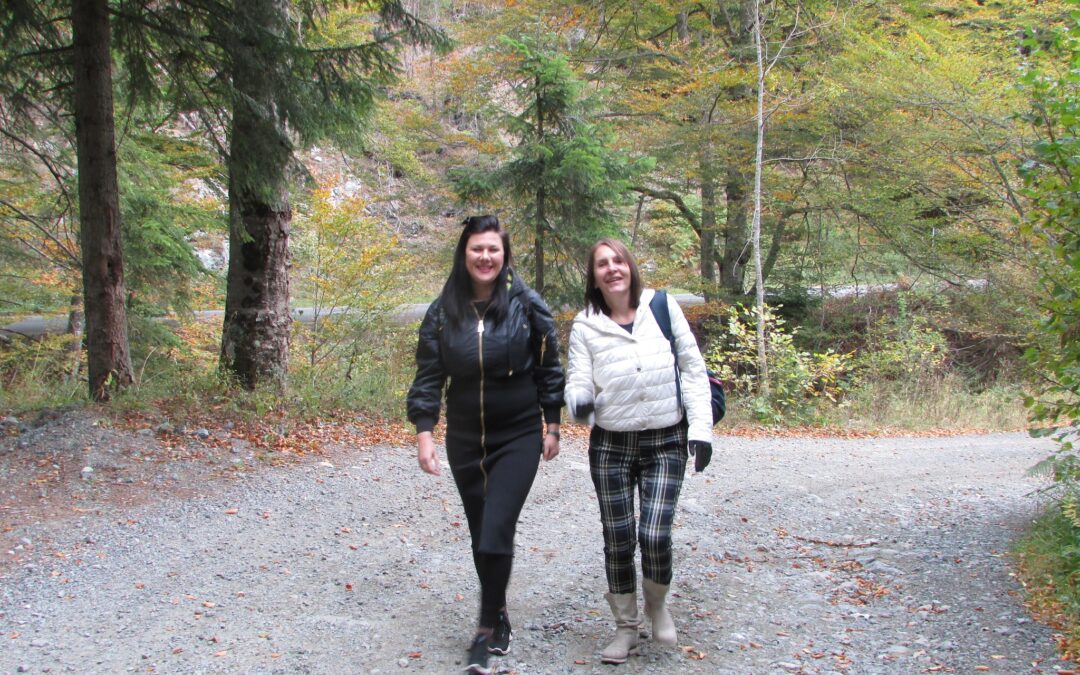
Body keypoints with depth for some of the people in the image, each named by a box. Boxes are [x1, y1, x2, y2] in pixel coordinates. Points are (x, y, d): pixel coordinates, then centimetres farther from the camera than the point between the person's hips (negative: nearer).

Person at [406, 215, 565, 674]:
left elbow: (548, 367, 1)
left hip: (518, 436, -3)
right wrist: (424, 433, -7)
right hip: (464, 438, 3)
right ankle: (499, 614, 31)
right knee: (479, 532, 12)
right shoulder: (443, 311, -1)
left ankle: (486, 632, -1)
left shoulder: (526, 304, -6)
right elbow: (428, 375, 1)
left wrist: (551, 425, 1)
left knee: (496, 532, -12)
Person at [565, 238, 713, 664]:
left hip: (666, 442, -1)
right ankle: (626, 627, 24)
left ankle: (658, 606, 21)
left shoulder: (662, 307, -3)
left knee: (654, 535, -10)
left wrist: (701, 428, -5)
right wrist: (579, 402, -30)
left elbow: (693, 368, 0)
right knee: (618, 540, 6)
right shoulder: (585, 325, -2)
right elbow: (578, 381, -5)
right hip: (611, 446, 1)